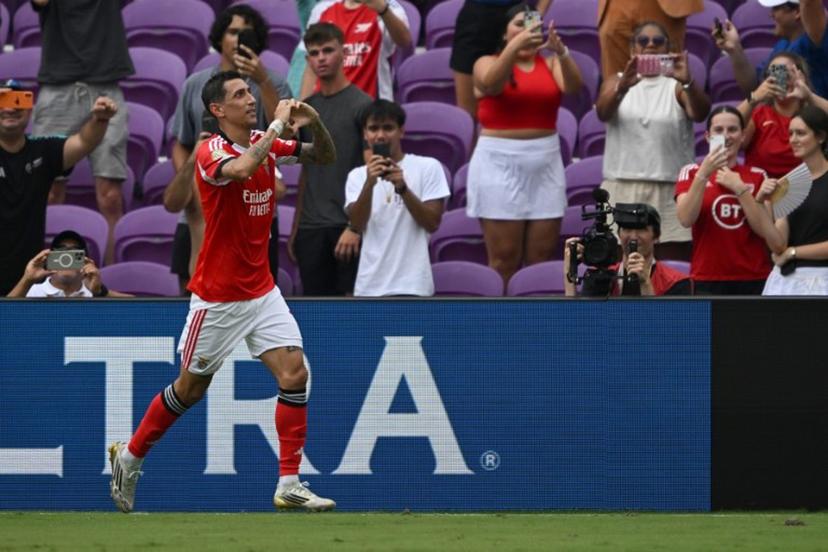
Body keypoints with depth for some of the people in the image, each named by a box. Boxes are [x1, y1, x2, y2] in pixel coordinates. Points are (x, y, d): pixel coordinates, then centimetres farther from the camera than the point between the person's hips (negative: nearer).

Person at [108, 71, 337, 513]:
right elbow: (241, 169, -39)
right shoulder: (210, 152, -17)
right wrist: (277, 125, -29)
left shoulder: (265, 143, 3)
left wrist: (315, 125, -12)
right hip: (217, 296, -6)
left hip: (261, 290, 6)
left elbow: (325, 157, 9)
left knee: (294, 374, -8)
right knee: (191, 388, 6)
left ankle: (289, 486, -5)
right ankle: (129, 456, 28)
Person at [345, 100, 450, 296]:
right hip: (369, 288, 4)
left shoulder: (428, 168, 2)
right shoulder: (357, 176, 11)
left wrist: (402, 188, -19)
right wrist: (369, 183, -20)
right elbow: (357, 224, -4)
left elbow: (432, 223, -5)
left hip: (411, 286, -4)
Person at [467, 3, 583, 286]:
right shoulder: (487, 63, 3)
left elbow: (573, 86, -10)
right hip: (499, 163, -3)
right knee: (504, 261, -5)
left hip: (545, 164, 3)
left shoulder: (550, 64, 9)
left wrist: (560, 52, -29)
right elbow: (490, 83, -20)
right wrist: (515, 46, -34)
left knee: (542, 259, 0)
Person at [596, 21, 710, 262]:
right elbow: (603, 112, -9)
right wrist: (623, 86, -31)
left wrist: (688, 82, -32)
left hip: (670, 190, -1)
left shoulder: (676, 86, 8)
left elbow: (700, 113, -12)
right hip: (623, 187, 1)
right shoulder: (616, 81, 11)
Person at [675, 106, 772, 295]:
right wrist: (703, 174, -19)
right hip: (707, 280, -2)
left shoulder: (758, 176, 11)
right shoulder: (692, 173, 7)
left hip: (753, 281, 2)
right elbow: (686, 219, -10)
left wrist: (739, 188, -10)